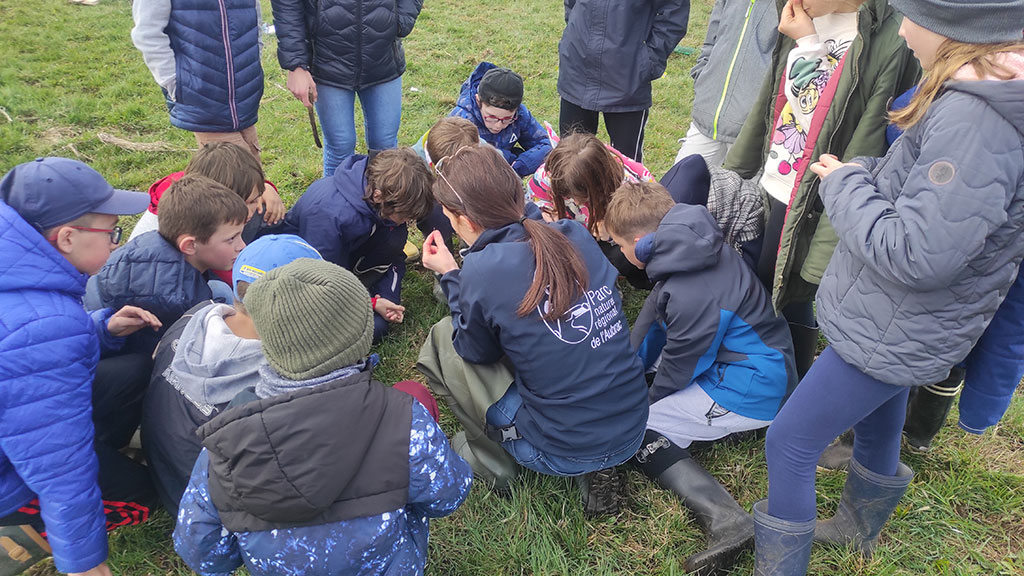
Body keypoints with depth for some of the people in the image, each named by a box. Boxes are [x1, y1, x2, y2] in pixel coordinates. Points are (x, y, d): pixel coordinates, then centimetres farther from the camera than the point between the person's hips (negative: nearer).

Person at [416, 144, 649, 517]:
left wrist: (450, 276, 6)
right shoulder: (575, 236, -2)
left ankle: (494, 460, 15)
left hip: (563, 453, -5)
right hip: (633, 429, 6)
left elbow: (477, 351, 0)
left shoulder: (482, 270, -18)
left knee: (441, 344, 4)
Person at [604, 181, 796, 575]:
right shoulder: (696, 244, -4)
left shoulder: (691, 295, -30)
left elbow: (676, 370, -14)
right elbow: (653, 311, 8)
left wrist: (639, 404, 5)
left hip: (751, 393, -10)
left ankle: (725, 517, -21)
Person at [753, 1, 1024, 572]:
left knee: (790, 441, 3)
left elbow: (917, 255, -32)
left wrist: (847, 184, -18)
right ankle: (860, 527, 56)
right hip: (900, 322, 10)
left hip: (895, 334, -10)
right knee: (877, 424, 29)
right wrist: (867, 173, -4)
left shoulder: (974, 118, -32)